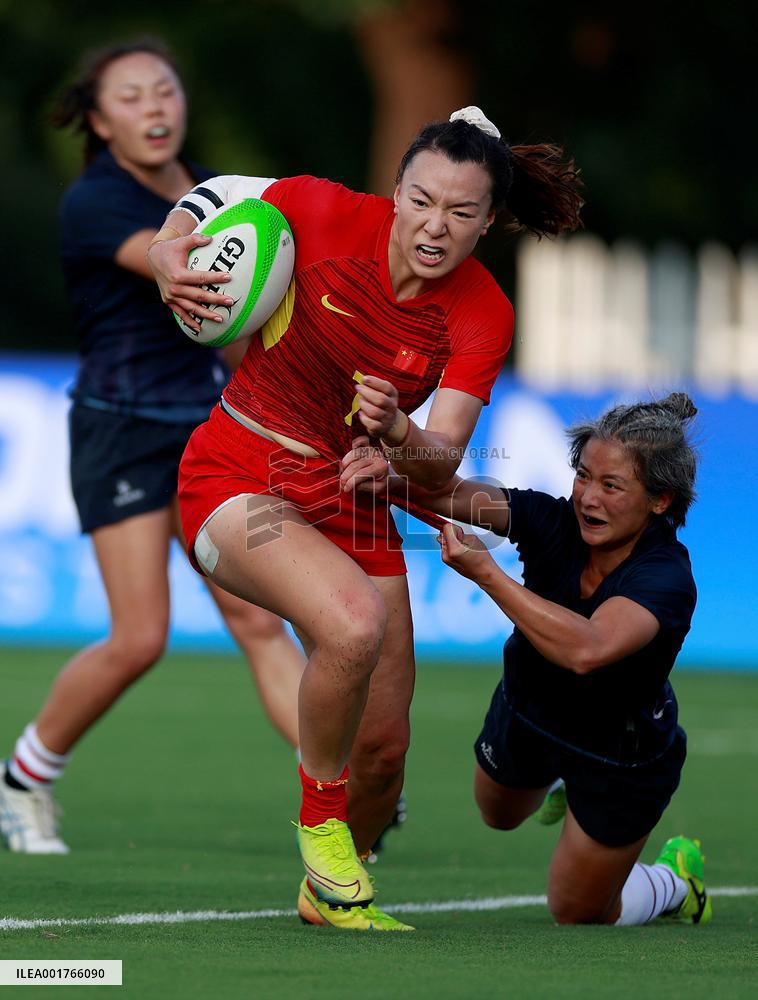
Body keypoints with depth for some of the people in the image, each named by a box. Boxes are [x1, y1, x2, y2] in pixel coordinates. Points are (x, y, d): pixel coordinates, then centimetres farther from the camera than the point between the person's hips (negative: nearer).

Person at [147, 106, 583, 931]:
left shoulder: (483, 316, -10)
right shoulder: (328, 214, -16)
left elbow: (444, 458, -15)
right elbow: (219, 194, 3)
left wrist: (400, 437, -37)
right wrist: (167, 256, -16)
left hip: (352, 503, 4)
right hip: (237, 480, -4)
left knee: (383, 748, 4)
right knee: (354, 624, -33)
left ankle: (324, 894, 35)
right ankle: (320, 825, -9)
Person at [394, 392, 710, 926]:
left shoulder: (667, 577, -39)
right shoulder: (554, 522, -26)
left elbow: (586, 650, -57)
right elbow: (449, 495, -41)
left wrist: (487, 574, -57)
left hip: (624, 756, -5)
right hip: (528, 714, 5)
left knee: (577, 912, 12)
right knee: (499, 815, 34)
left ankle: (674, 880, 41)